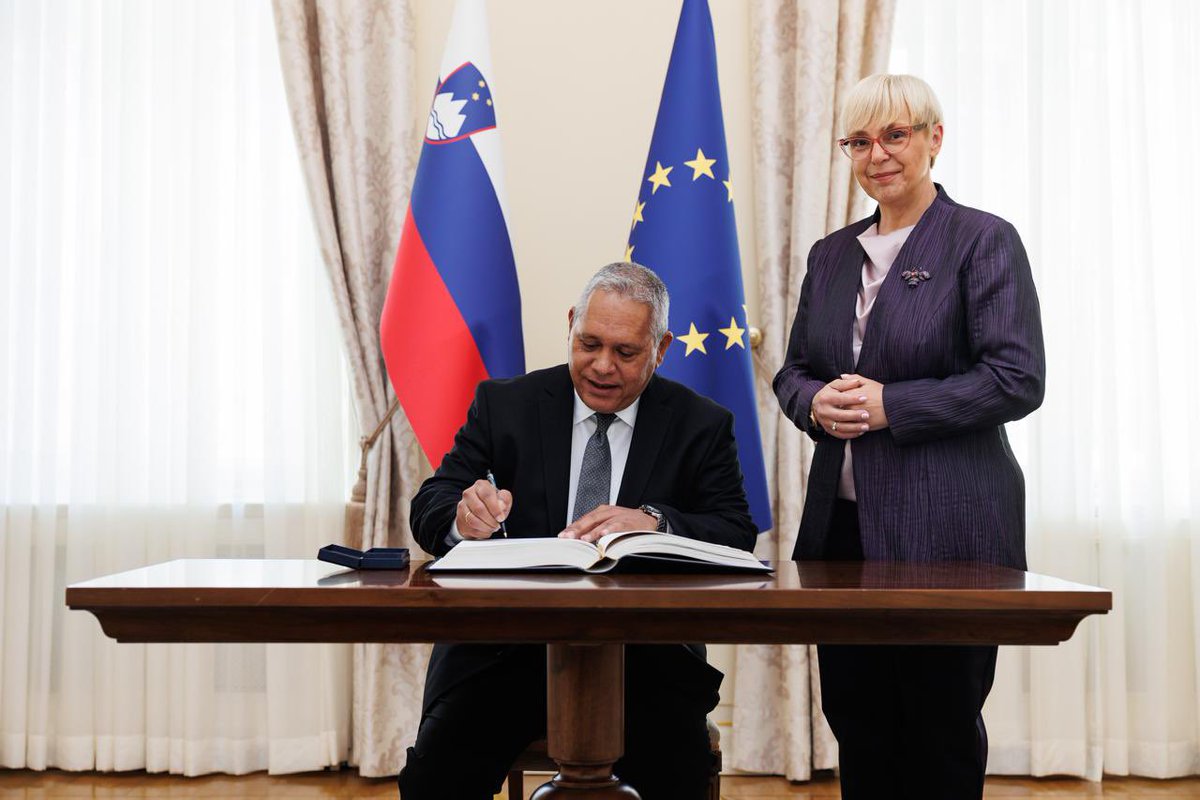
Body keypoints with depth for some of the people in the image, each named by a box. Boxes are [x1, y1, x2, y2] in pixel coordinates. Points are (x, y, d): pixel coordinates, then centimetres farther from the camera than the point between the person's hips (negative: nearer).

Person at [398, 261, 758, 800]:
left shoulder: (702, 426, 7)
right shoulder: (504, 405, 8)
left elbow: (738, 537, -1)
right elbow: (429, 508, 4)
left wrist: (654, 522, -20)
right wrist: (463, 518, -21)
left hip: (645, 653, 0)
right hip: (507, 647, 1)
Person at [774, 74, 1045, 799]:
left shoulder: (985, 241, -4)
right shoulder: (832, 254, 14)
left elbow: (1019, 379, -12)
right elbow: (793, 371, 18)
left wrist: (889, 406, -17)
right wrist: (816, 404, -6)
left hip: (947, 527, -5)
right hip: (842, 521, 6)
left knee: (941, 727, 5)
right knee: (855, 723, 12)